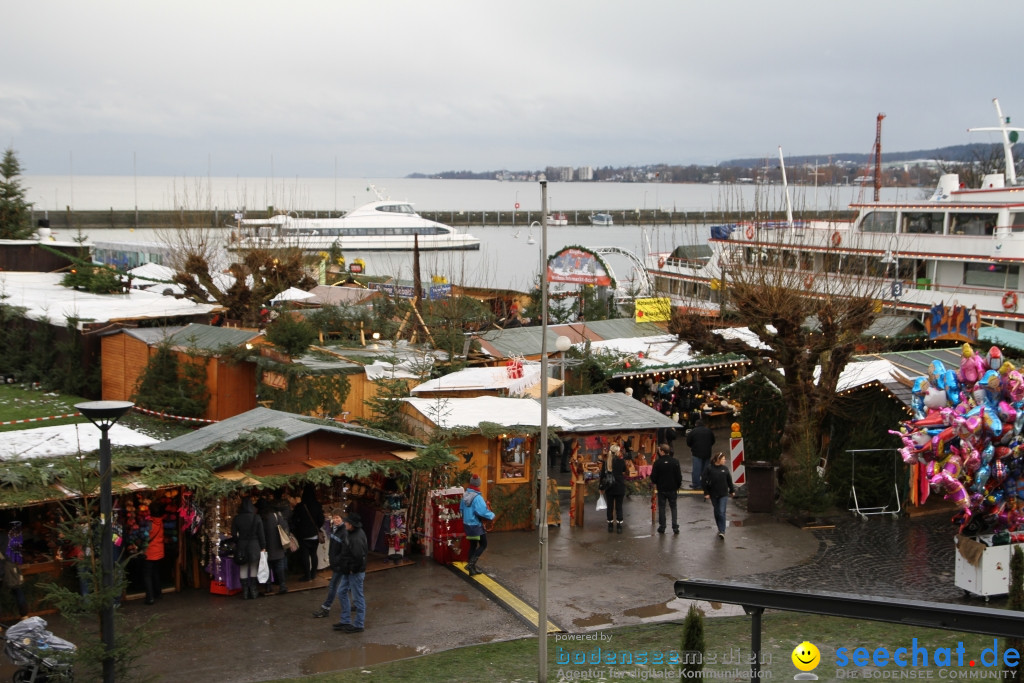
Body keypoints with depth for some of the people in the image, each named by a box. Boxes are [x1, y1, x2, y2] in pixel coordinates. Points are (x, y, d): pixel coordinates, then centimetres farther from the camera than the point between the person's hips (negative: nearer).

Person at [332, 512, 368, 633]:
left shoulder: (357, 539, -28)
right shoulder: (350, 533, 3)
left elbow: (359, 557, -32)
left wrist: (352, 569, -19)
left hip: (355, 573, -11)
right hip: (348, 571, 11)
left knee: (358, 597, 3)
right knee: (341, 593, 18)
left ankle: (358, 625, 15)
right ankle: (345, 621, 28)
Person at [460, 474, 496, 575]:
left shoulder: (465, 495, 1)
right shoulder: (477, 498, -24)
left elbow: (461, 509, 12)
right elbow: (483, 512, -29)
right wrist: (492, 515, -11)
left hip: (467, 524, 8)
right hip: (476, 525, -8)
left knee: (473, 545, 18)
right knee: (483, 545, 6)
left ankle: (472, 568, 22)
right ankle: (471, 563, -9)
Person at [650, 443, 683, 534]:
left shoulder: (657, 462, -13)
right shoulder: (675, 462, -9)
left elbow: (653, 476, -8)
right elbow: (679, 476, -5)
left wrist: (654, 483, 14)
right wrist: (678, 486, 11)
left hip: (661, 489, -1)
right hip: (672, 489, 1)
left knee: (661, 508, 11)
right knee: (673, 508, 12)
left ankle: (662, 527, 14)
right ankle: (675, 527, 7)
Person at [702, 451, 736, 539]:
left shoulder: (725, 469, 2)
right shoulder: (709, 469, -7)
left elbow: (729, 481, 12)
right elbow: (705, 481, -6)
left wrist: (732, 491, 18)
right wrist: (706, 493, -9)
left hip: (723, 494, 0)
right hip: (713, 495, 0)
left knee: (722, 512, -9)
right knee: (717, 512, 13)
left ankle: (722, 531, -11)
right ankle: (720, 528, 32)